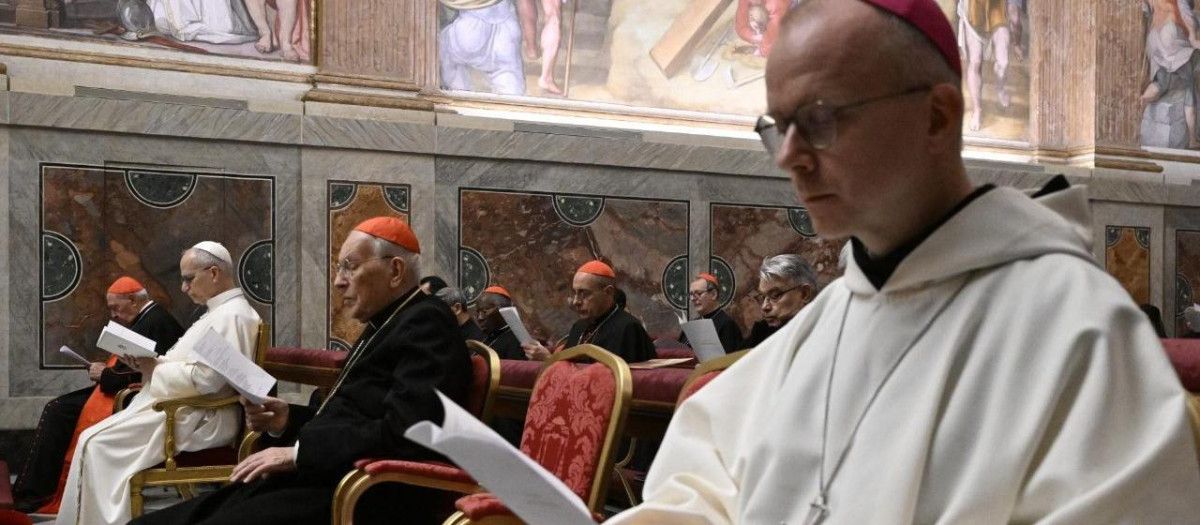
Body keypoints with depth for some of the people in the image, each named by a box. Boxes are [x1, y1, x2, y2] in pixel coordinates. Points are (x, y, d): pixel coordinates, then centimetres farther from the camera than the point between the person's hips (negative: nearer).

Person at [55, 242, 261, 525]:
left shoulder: (231, 315, -17)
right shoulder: (222, 311, 18)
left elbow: (205, 378, -25)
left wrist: (156, 369, -11)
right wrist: (153, 363, 3)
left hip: (197, 419, -11)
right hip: (185, 409, 11)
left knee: (96, 443, -14)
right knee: (94, 438, 6)